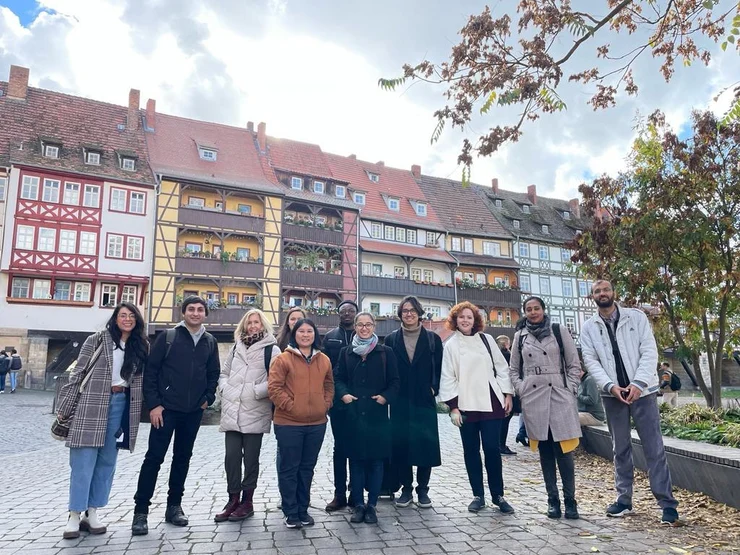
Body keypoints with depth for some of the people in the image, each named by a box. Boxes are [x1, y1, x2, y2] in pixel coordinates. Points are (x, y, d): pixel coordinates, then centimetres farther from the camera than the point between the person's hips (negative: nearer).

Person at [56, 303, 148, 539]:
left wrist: (143, 409, 4)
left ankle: (92, 513, 18)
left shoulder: (141, 346, 9)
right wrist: (64, 408, -5)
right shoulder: (97, 340, -2)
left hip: (122, 404, 4)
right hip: (92, 404, -4)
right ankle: (74, 516, 8)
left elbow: (143, 379, 11)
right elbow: (77, 373, -3)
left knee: (107, 461, 8)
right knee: (84, 461, -2)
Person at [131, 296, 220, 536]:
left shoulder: (210, 342, 5)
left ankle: (174, 506, 25)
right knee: (154, 457, -1)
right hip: (166, 408, -3)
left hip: (193, 412, 4)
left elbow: (214, 373, 14)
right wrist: (153, 404, -11)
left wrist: (208, 398, 2)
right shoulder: (168, 337, -5)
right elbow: (151, 371, -7)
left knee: (182, 458, 12)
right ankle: (141, 511, 10)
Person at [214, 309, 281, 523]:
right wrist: (225, 389, 4)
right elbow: (223, 373, 21)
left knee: (251, 458, 5)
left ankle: (247, 501, 18)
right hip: (231, 411, 5)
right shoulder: (236, 347, 14)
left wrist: (255, 392, -16)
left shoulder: (271, 350, -3)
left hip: (255, 412, -4)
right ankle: (233, 499, 19)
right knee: (231, 456, 6)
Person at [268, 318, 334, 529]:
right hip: (289, 423, -4)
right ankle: (291, 512, 19)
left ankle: (303, 510, 28)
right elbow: (274, 387, -11)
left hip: (317, 423, 4)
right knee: (289, 468, 6)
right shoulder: (283, 359, -7)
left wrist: (325, 405, 2)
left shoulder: (324, 360, 7)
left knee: (307, 468, 14)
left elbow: (329, 386, 16)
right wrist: (290, 406, -14)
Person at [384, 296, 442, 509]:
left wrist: (434, 388, -7)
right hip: (400, 402, 1)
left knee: (426, 444, 1)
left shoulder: (433, 339, 4)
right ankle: (406, 489, 17)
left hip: (424, 401, 0)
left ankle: (422, 489, 16)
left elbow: (439, 368, 4)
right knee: (401, 443, 3)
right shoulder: (391, 339, 6)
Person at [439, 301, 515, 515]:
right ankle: (478, 495, 18)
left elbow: (501, 367, 9)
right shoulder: (451, 345, 3)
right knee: (471, 450, 6)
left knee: (492, 448, 0)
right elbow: (448, 378, 0)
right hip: (466, 405, 0)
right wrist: (453, 407, -5)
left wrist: (507, 394, 3)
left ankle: (498, 495, 14)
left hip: (490, 402, 0)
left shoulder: (486, 339, 7)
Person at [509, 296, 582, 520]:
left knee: (563, 450, -4)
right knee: (545, 452, 7)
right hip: (533, 399, 2)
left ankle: (570, 500, 5)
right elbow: (513, 369, 15)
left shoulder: (559, 331, 4)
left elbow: (574, 364, 5)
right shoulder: (520, 336, 9)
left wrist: (570, 390, -2)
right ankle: (552, 500, 14)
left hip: (559, 396, -2)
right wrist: (520, 390, 3)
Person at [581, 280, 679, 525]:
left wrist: (638, 383, -17)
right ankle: (624, 499, 19)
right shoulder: (589, 327, 4)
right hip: (612, 394, 2)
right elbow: (590, 361, -1)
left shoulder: (636, 317, 0)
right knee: (620, 449, 10)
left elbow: (649, 351, -6)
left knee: (654, 448, -1)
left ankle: (667, 502, 6)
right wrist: (610, 386, -15)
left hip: (642, 390, -2)